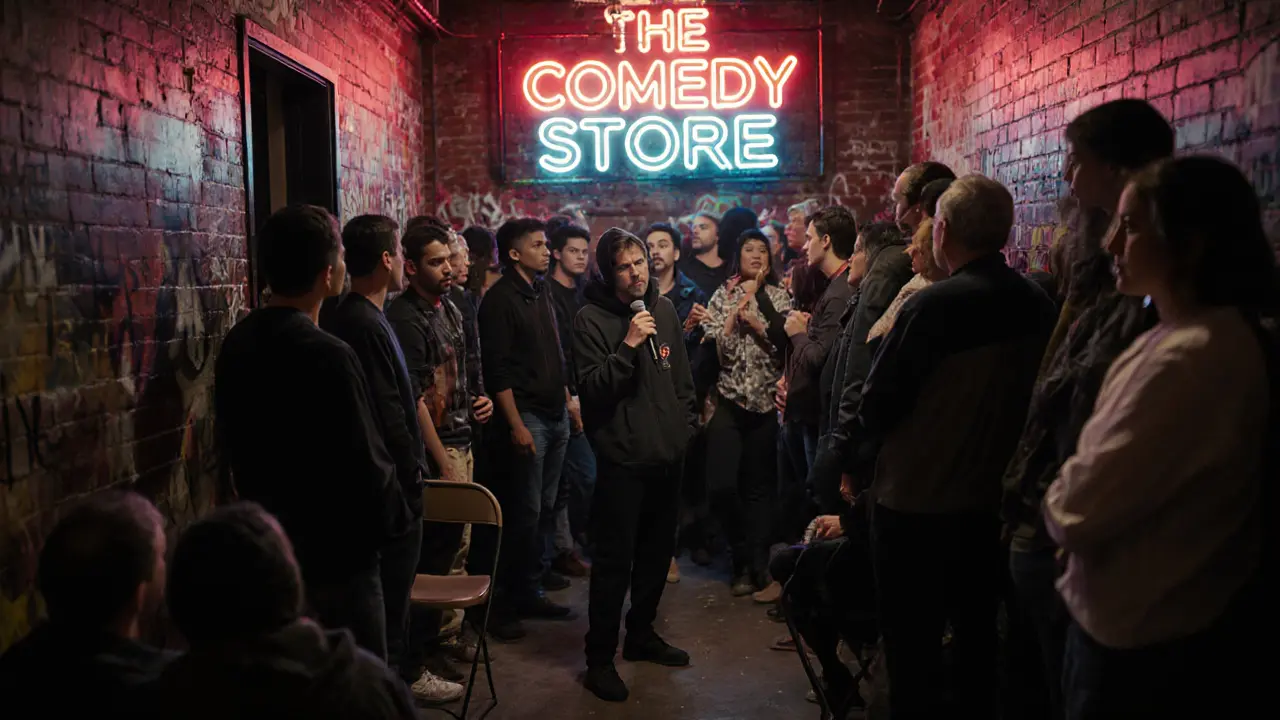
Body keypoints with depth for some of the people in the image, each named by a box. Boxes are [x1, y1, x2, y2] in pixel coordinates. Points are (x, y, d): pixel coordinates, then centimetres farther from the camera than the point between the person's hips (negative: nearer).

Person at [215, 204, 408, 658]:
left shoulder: (236, 344, 2)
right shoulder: (328, 356, -24)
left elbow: (231, 446, 12)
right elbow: (365, 462, -20)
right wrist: (393, 520, -3)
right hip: (335, 552, -8)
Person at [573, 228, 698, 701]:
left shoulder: (664, 309, 8)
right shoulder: (592, 319, -9)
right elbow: (591, 388, -17)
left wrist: (686, 424, 14)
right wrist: (628, 345, -24)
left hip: (668, 452, 6)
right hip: (622, 455, -6)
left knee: (657, 551, 17)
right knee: (615, 559, -1)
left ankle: (641, 634, 35)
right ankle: (600, 657, 12)